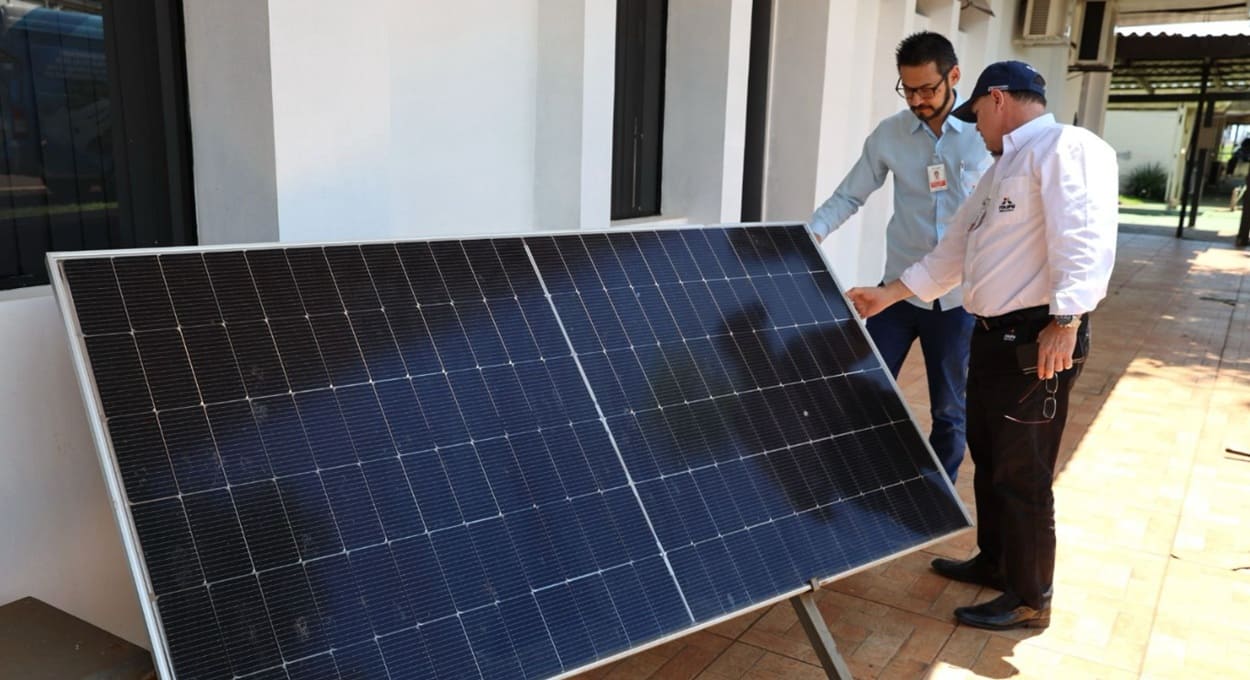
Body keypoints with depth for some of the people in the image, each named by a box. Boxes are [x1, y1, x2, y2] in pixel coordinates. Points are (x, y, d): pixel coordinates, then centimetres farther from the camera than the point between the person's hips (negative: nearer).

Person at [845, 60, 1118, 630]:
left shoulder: (1067, 147, -10)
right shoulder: (1002, 169, 22)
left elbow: (1085, 240, -23)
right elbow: (954, 252, 23)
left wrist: (1065, 320, -31)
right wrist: (887, 294, 21)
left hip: (1036, 339, -10)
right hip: (994, 334, 10)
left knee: (1022, 474, 0)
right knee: (988, 457, 20)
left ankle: (1030, 600, 16)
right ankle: (994, 562, 39)